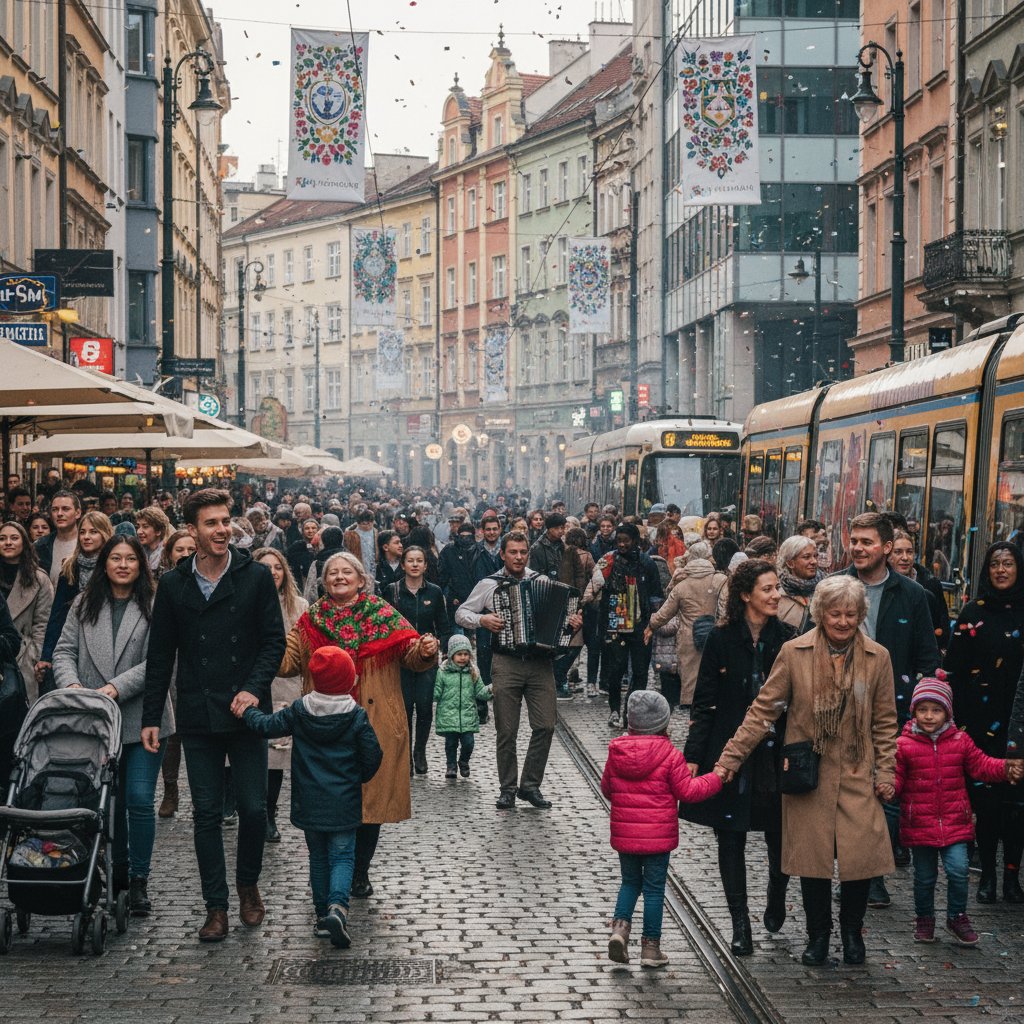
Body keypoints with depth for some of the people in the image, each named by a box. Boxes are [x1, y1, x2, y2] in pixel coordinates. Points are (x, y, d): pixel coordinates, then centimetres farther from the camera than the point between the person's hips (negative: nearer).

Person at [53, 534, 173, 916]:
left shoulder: (155, 607, -3)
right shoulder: (84, 605, 9)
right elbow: (64, 651, 7)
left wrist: (117, 687, -19)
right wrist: (71, 684, -13)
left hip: (141, 718, -3)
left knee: (139, 799, -7)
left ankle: (139, 880, 2)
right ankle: (118, 868, 27)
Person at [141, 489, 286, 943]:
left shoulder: (256, 576, 0)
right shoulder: (173, 584, 5)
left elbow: (274, 641, 0)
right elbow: (160, 655, 8)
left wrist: (254, 688, -15)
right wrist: (150, 716, 5)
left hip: (246, 712, -1)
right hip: (197, 717, 1)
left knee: (253, 808, 0)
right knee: (207, 813, 3)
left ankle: (248, 883, 25)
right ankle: (216, 906, 11)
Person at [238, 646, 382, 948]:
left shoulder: (298, 711, -4)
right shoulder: (357, 717, -8)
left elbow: (267, 726, -1)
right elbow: (372, 756, -4)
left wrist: (247, 712, 18)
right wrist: (359, 778, 16)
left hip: (309, 803, 2)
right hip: (344, 804, -2)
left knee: (318, 856, 16)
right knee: (342, 856, 2)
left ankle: (322, 913, 17)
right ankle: (338, 906, -21)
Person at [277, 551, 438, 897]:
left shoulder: (383, 615, 5)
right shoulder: (312, 620, 8)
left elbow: (410, 653, -2)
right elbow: (290, 660, 1)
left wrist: (425, 651, -24)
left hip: (374, 724, 0)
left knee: (372, 794, 4)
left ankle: (360, 872, 18)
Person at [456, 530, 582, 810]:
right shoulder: (489, 585, 5)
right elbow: (461, 613, 8)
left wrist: (573, 623, -2)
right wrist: (482, 620, -10)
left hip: (539, 663, 2)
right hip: (506, 663, -2)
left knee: (545, 726, -4)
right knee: (507, 731, 1)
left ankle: (530, 786, 9)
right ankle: (508, 789, 12)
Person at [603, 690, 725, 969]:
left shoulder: (616, 752, 0)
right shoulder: (670, 755, -13)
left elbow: (606, 788, 11)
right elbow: (686, 791, -9)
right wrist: (715, 779, 4)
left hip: (624, 834, 3)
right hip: (657, 836, -3)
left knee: (630, 882, 19)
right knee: (654, 888, 5)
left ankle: (620, 925, -3)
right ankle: (651, 946, 10)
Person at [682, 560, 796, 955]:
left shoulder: (786, 638, 0)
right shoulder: (722, 639, -3)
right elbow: (704, 703, 0)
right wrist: (693, 756, -4)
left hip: (775, 754, 1)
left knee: (781, 837, 3)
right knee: (731, 838, 3)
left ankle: (776, 896, 33)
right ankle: (740, 923, 12)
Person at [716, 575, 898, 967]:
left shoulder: (877, 658, 1)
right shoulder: (794, 653, -4)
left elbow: (885, 722, 9)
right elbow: (763, 709, 0)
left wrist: (886, 772, 4)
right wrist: (731, 756, -3)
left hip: (857, 776, 1)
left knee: (861, 858, -5)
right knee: (813, 859, 3)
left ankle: (852, 931, 21)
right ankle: (817, 935, 25)